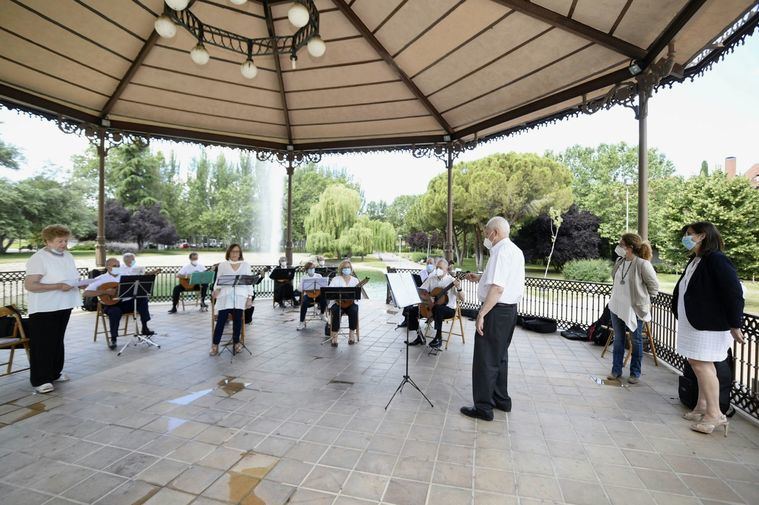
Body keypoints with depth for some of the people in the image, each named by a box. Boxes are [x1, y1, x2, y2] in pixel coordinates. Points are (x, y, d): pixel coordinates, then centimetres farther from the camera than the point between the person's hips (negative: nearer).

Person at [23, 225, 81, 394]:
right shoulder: (38, 259, -15)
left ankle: (54, 373, 30)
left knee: (57, 341, 17)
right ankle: (40, 380, 11)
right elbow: (29, 285, -20)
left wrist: (79, 283, -3)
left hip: (64, 306, 7)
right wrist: (58, 286, -27)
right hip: (44, 309, -7)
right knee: (42, 344, 1)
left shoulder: (68, 256, 8)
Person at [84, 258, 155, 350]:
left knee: (142, 299, -21)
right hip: (110, 304, -4)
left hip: (126, 303, 4)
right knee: (115, 311, -37)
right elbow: (86, 293, -12)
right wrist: (106, 292, -22)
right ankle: (113, 339, -16)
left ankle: (144, 328, -15)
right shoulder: (100, 279, -2)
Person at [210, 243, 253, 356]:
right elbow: (218, 280, 12)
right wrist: (216, 290, -10)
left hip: (240, 296, 0)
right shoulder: (222, 265, 16)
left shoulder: (245, 265, 15)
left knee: (237, 319, -13)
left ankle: (236, 342, 5)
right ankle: (215, 344, -4)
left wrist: (250, 297, 0)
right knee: (221, 319, -14)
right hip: (225, 296, 0)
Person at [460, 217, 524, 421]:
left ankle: (483, 407, 11)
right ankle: (501, 400, 34)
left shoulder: (501, 252, -19)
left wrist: (482, 314, -23)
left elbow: (497, 288, -26)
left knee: (485, 360, 0)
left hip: (496, 310, -10)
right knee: (499, 357, 21)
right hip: (510, 310, 10)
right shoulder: (516, 251, 13)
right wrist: (479, 278, 20)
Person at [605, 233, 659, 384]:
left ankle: (635, 373, 23)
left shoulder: (642, 264, -18)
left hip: (635, 309, -6)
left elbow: (654, 286, -8)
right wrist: (618, 295, 14)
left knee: (636, 341, 10)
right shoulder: (619, 261, 1)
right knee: (618, 339, 13)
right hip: (617, 307, 6)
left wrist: (645, 301, 0)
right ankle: (616, 370, 24)